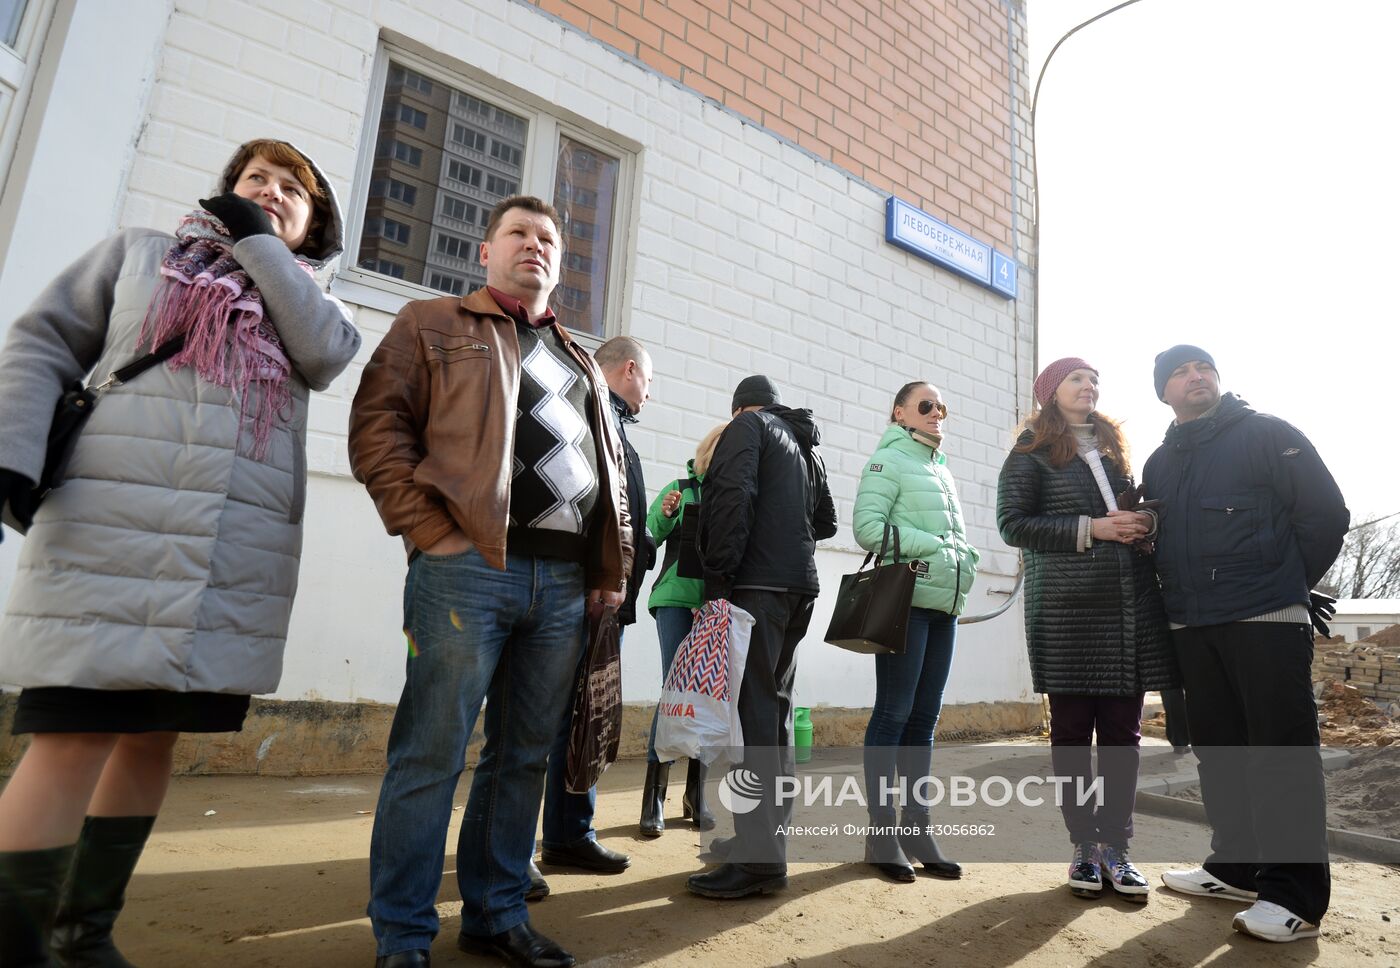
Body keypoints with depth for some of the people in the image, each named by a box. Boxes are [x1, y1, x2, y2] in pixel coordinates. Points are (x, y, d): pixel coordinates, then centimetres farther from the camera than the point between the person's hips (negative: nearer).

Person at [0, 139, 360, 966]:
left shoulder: (308, 304, 19)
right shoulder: (140, 253, 15)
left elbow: (327, 354, -4)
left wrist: (259, 240, 3)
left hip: (241, 552, 3)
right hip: (111, 527, -3)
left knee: (154, 736, 9)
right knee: (76, 735, -8)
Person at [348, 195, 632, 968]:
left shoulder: (581, 363, 24)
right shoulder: (434, 325, 10)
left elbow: (611, 470, 23)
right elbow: (377, 426, -1)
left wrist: (614, 567, 12)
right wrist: (433, 533, -11)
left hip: (565, 582, 6)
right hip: (469, 567, -5)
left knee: (523, 757, 12)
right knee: (431, 754, 0)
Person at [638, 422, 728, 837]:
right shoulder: (681, 489, 3)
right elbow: (648, 539, 1)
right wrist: (665, 515, -17)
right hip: (677, 598, -2)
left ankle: (696, 794, 17)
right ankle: (654, 795, 4)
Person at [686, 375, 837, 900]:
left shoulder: (747, 425, 2)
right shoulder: (807, 445, 25)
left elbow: (733, 497, -14)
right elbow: (826, 521, 28)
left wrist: (719, 577, -17)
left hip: (757, 583, -8)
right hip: (800, 586, 8)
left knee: (753, 709, -11)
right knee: (776, 706, 11)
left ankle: (759, 858, -11)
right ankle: (769, 834, 17)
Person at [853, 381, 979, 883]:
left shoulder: (943, 470, 22)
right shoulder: (889, 460, -1)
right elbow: (867, 525, -13)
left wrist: (965, 559, 4)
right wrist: (933, 547, -15)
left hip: (943, 606, 8)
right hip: (905, 600, -7)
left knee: (923, 719, 9)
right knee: (893, 715, -4)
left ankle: (915, 828, 16)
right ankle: (881, 832, 5)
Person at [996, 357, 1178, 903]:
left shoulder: (1114, 450, 21)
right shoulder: (1031, 454, 3)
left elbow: (1134, 513, 27)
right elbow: (1013, 524, -6)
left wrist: (1145, 523, 2)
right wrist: (1091, 529, -13)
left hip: (1131, 608, 5)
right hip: (1065, 612, -5)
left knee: (1122, 731, 5)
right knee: (1072, 731, 2)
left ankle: (1115, 846, 15)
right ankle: (1083, 846, 14)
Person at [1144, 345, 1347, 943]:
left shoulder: (1266, 435, 1)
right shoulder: (1159, 464, 16)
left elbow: (1326, 514, -2)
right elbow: (1155, 543, 21)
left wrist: (1285, 585, 1)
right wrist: (1184, 596, 11)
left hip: (1267, 622, -6)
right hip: (1191, 626, 6)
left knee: (1282, 752, -4)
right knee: (1217, 749, 11)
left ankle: (1294, 894, 4)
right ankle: (1237, 868, 23)